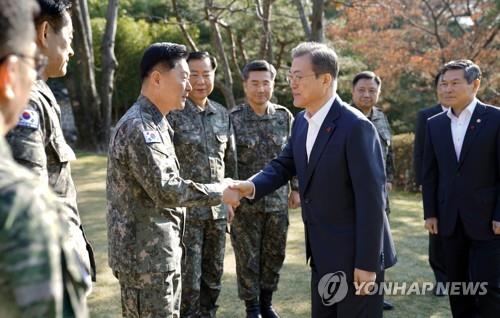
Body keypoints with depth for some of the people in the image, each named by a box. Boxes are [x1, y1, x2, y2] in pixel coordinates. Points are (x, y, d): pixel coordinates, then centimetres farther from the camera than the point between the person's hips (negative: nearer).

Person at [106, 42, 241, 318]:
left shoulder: (155, 123, 12)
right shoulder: (138, 127, -20)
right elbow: (165, 190, -25)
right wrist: (219, 192, -14)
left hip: (162, 251, 10)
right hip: (145, 255, -10)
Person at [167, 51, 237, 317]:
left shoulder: (223, 114, 8)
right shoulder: (172, 114, -9)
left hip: (217, 209, 5)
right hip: (185, 210, -5)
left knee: (214, 274, 16)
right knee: (189, 278, 2)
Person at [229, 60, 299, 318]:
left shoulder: (285, 117, 2)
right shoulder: (233, 118, -8)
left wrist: (296, 187, 9)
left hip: (278, 201, 3)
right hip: (245, 202, -3)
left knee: (274, 255, 12)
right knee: (248, 257, 7)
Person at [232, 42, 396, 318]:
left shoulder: (356, 126, -21)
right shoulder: (301, 121, 5)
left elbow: (371, 198, -22)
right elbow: (284, 165, 11)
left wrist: (367, 263, -20)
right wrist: (253, 186, -11)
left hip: (356, 255, -8)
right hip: (323, 254, 8)